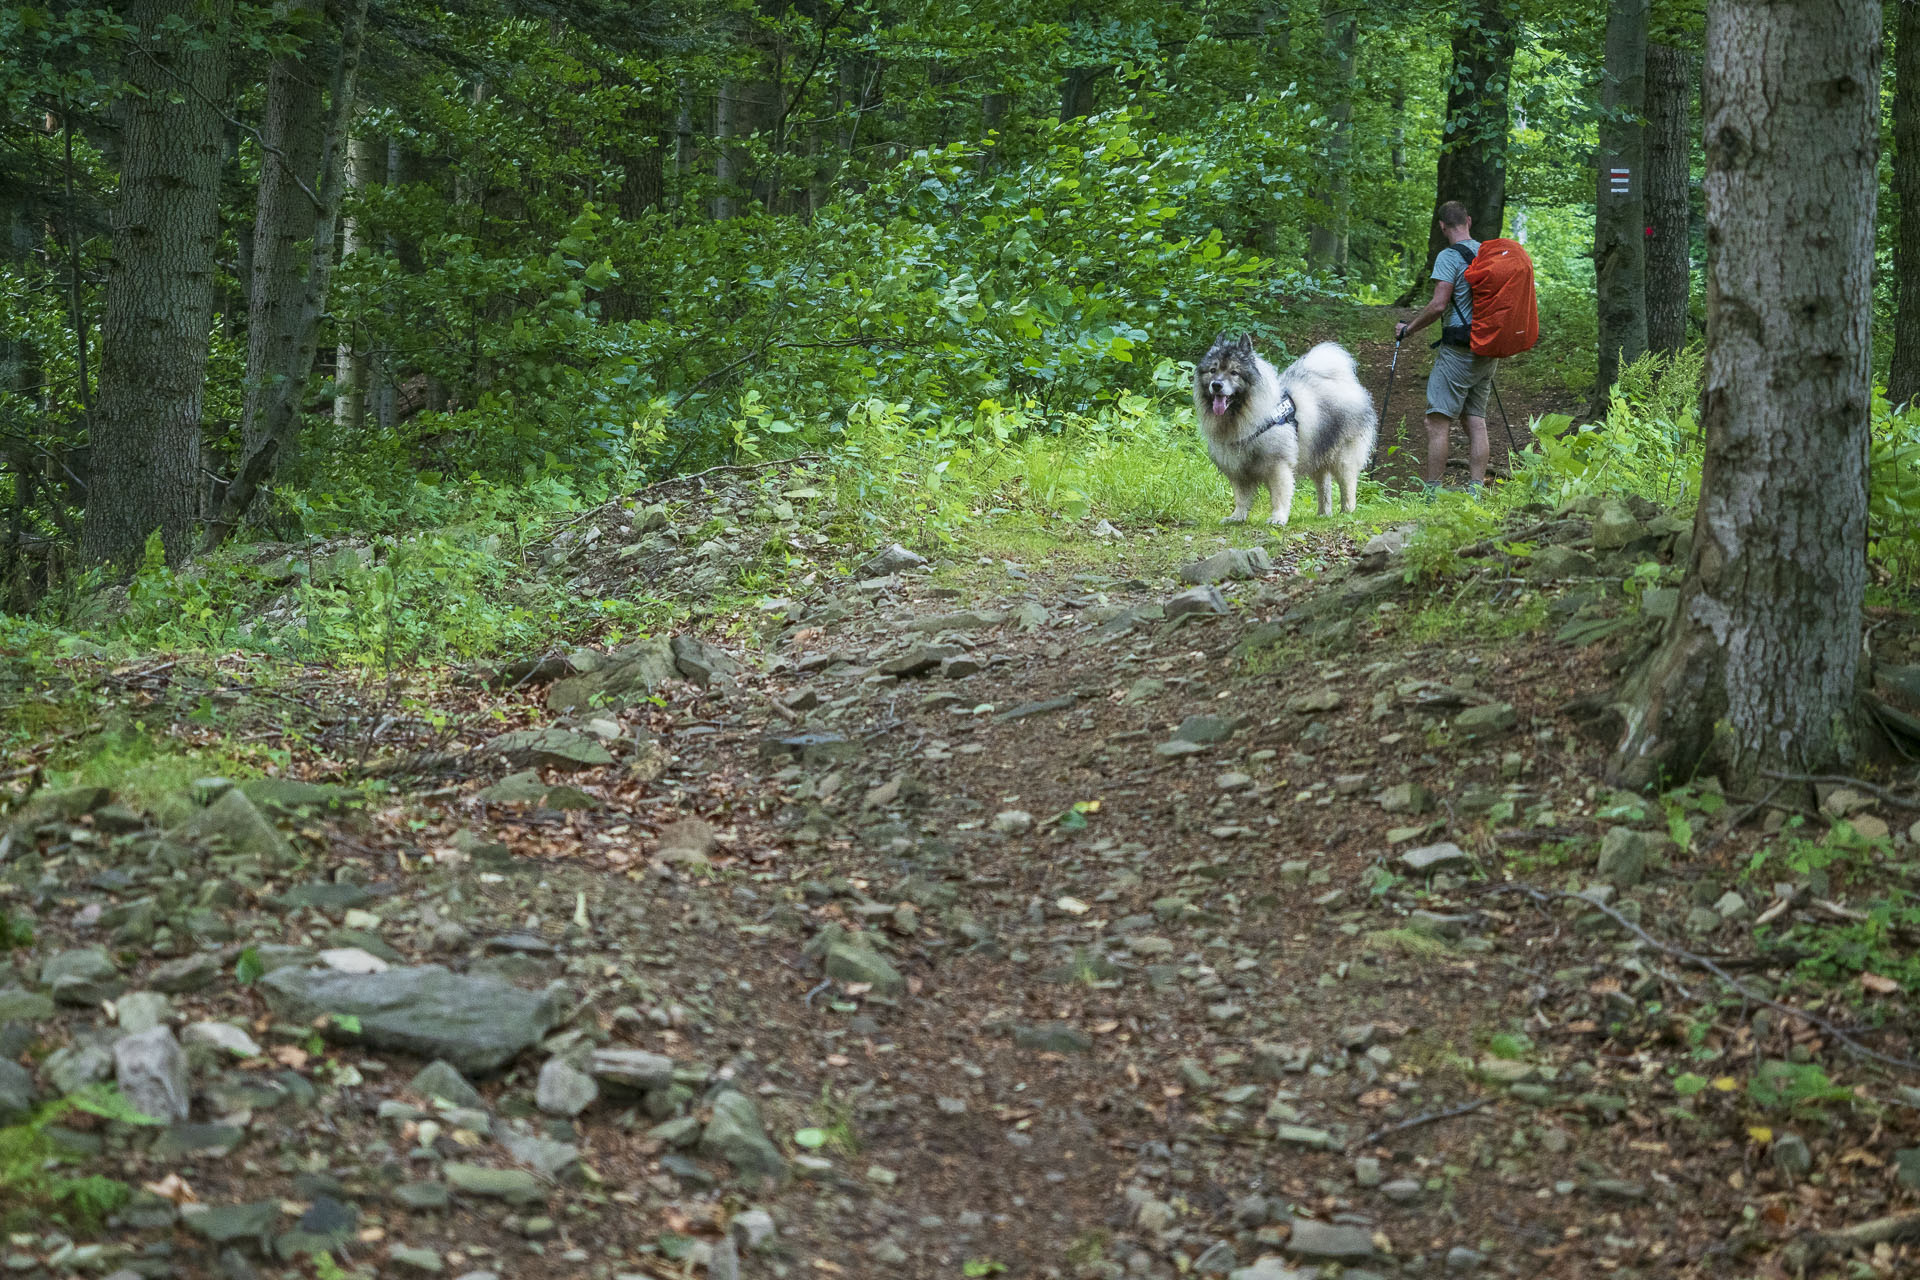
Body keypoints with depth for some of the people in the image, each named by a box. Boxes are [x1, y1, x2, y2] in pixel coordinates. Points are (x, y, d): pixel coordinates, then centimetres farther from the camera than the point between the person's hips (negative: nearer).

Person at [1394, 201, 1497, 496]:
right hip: (1488, 350, 8)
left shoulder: (1449, 257, -12)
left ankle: (1433, 492, -7)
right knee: (1476, 419, 9)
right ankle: (1475, 491, 6)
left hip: (1459, 350, -8)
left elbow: (1439, 305, -19)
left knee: (1438, 422, -5)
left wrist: (1409, 327, -6)